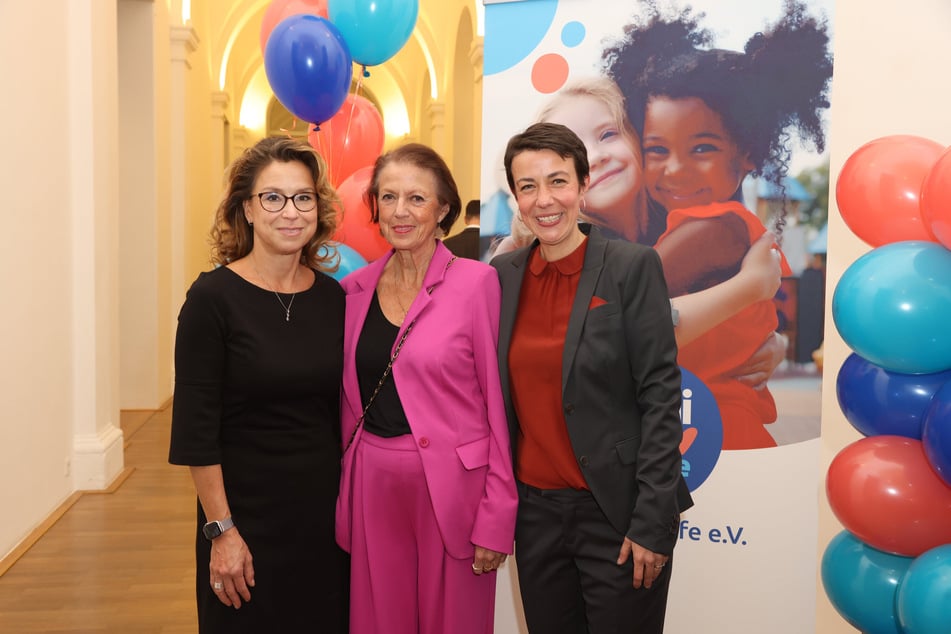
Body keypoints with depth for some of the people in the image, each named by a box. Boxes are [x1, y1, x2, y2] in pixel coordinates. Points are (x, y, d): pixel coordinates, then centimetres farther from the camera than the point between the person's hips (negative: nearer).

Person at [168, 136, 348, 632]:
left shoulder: (332, 297, 1)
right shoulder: (213, 297, -12)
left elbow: (340, 410, 8)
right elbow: (197, 429, -12)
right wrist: (221, 530, -13)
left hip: (326, 509, 4)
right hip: (248, 513, -4)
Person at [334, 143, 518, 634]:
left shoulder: (476, 282, -8)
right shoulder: (355, 289, 5)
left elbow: (497, 401, -9)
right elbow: (350, 401, 12)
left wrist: (497, 517, -11)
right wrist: (344, 487, 8)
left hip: (452, 489, -4)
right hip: (372, 487, 4)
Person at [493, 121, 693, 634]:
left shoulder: (633, 267, -10)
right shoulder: (502, 275, 3)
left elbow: (660, 395, -12)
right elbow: (500, 395, 9)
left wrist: (653, 522, -14)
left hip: (616, 512, -4)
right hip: (534, 509, 4)